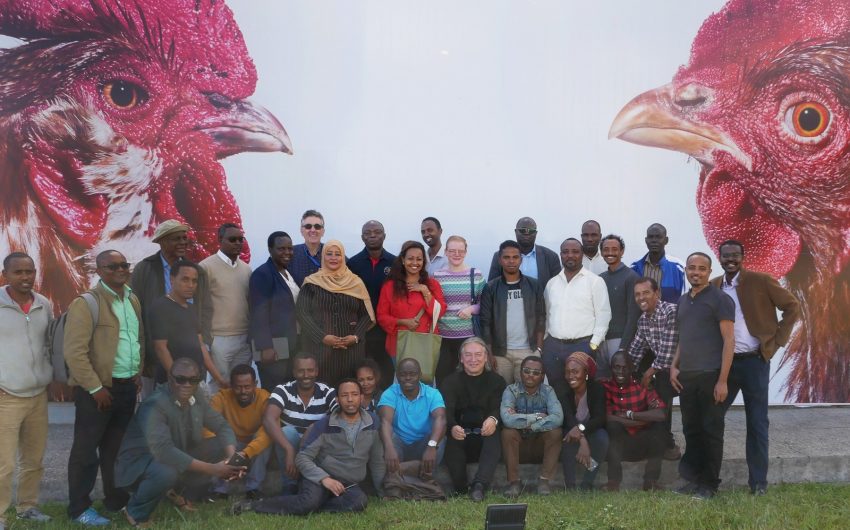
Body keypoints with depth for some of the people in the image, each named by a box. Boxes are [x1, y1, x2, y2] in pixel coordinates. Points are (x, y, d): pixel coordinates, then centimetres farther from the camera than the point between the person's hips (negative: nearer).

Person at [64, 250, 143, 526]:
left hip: (127, 386, 7)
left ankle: (117, 500, 28)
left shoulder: (133, 300, 11)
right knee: (86, 449, 3)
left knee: (117, 448, 17)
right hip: (98, 389, -7)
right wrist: (95, 388, -17)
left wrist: (138, 373, 12)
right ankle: (79, 508, 15)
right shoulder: (86, 303, -12)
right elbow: (74, 351, -17)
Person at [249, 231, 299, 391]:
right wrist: (265, 347, -21)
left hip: (291, 345, 8)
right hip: (273, 346, -8)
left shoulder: (289, 273, 15)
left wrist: (298, 341, 17)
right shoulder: (262, 274, -10)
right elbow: (259, 313, -15)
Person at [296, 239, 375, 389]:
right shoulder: (312, 282, 3)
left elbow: (366, 314, 7)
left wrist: (356, 336, -9)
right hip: (319, 346, -1)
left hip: (351, 348, 2)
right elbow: (301, 312, -4)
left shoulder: (355, 282, 7)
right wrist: (322, 337, -14)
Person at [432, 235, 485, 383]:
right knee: (442, 378, 5)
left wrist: (472, 308, -9)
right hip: (442, 336, 1)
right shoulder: (436, 275, 2)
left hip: (468, 335, 0)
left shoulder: (476, 275, 1)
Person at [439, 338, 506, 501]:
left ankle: (480, 484, -47)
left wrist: (493, 419, -34)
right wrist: (452, 427, -33)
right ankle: (460, 488, -24)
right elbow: (446, 410, -8)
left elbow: (499, 407, -7)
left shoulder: (496, 381, 11)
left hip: (485, 434, 0)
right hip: (460, 435, 0)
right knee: (452, 439, -33)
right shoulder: (451, 382, 10)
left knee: (494, 436, -33)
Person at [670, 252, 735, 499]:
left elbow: (728, 340, -9)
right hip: (686, 377, 6)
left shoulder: (720, 299, -5)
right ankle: (693, 479, 19)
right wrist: (674, 366, 8)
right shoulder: (683, 301, 15)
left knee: (711, 431, 2)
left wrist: (723, 380, -15)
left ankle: (709, 484, 10)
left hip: (710, 377, -6)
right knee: (691, 430, 10)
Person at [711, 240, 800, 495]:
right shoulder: (712, 287, 4)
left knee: (757, 423, 4)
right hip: (723, 362, 3)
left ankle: (758, 481, 14)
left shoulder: (761, 281, -7)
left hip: (754, 361, -3)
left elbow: (792, 307, -3)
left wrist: (776, 340, -7)